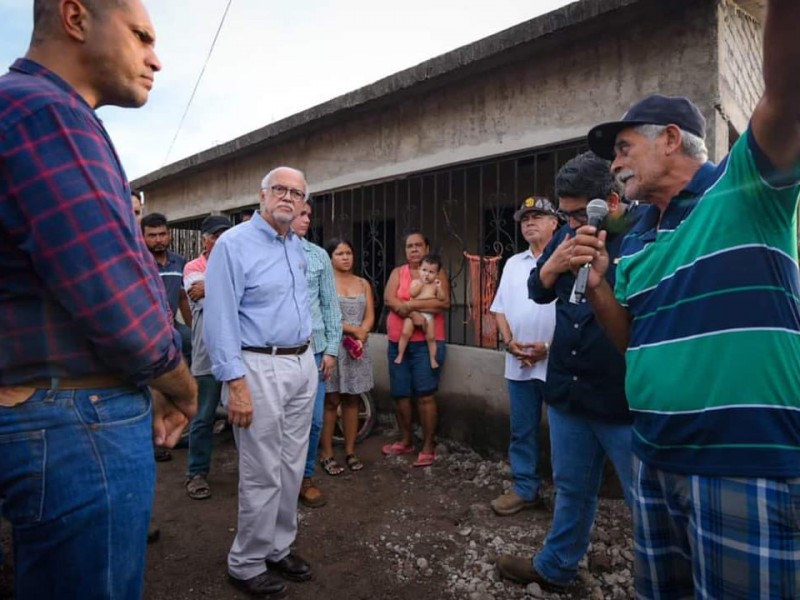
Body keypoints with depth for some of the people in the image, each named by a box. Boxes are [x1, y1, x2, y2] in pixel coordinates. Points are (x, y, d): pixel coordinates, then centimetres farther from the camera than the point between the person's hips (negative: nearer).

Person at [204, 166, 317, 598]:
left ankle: (279, 549, 32)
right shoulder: (234, 243, -11)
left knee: (292, 468, 15)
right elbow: (219, 319, -16)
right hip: (260, 368, -7)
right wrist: (235, 383, -21)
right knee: (263, 475, 1)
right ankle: (246, 565, 21)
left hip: (303, 365, 7)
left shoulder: (297, 246, 13)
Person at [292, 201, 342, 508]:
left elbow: (330, 305, 8)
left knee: (313, 420, 9)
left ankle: (305, 477, 29)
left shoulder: (319, 256, 6)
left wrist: (331, 349, 3)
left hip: (313, 350, 3)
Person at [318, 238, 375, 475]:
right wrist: (353, 330, -15)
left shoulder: (363, 283, 12)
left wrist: (360, 335, -14)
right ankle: (327, 454, 9)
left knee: (352, 400, 10)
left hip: (357, 347, 5)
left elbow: (370, 315, 5)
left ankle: (350, 451, 19)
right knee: (331, 401, 0)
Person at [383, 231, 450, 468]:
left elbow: (444, 302, -12)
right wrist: (425, 307, -15)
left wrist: (411, 304, -15)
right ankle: (406, 440, 26)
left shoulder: (437, 273, 4)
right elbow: (388, 299, -6)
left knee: (425, 395, -6)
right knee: (400, 394, 9)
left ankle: (428, 446, 6)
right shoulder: (398, 272, 11)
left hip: (427, 343, -4)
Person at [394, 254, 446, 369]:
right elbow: (412, 293, -15)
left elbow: (441, 298, -3)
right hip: (413, 313, -1)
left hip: (428, 314, 1)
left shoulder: (435, 284, 5)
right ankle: (400, 355, 2)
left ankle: (433, 359, 11)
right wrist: (421, 283, -15)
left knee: (431, 337, -1)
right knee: (405, 333, -11)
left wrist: (439, 288, -16)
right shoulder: (415, 282, 2)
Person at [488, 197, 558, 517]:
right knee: (522, 431, 13)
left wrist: (550, 347, -14)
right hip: (518, 364, 6)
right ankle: (525, 489, 25)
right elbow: (500, 308, 16)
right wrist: (509, 341, 0)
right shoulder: (513, 263, 16)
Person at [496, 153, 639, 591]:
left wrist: (600, 275, -26)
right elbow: (538, 291, 13)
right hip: (567, 390, 7)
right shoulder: (568, 232, 7)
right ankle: (554, 568, 40)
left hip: (626, 397, -6)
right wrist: (552, 266, -8)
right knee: (571, 489, 23)